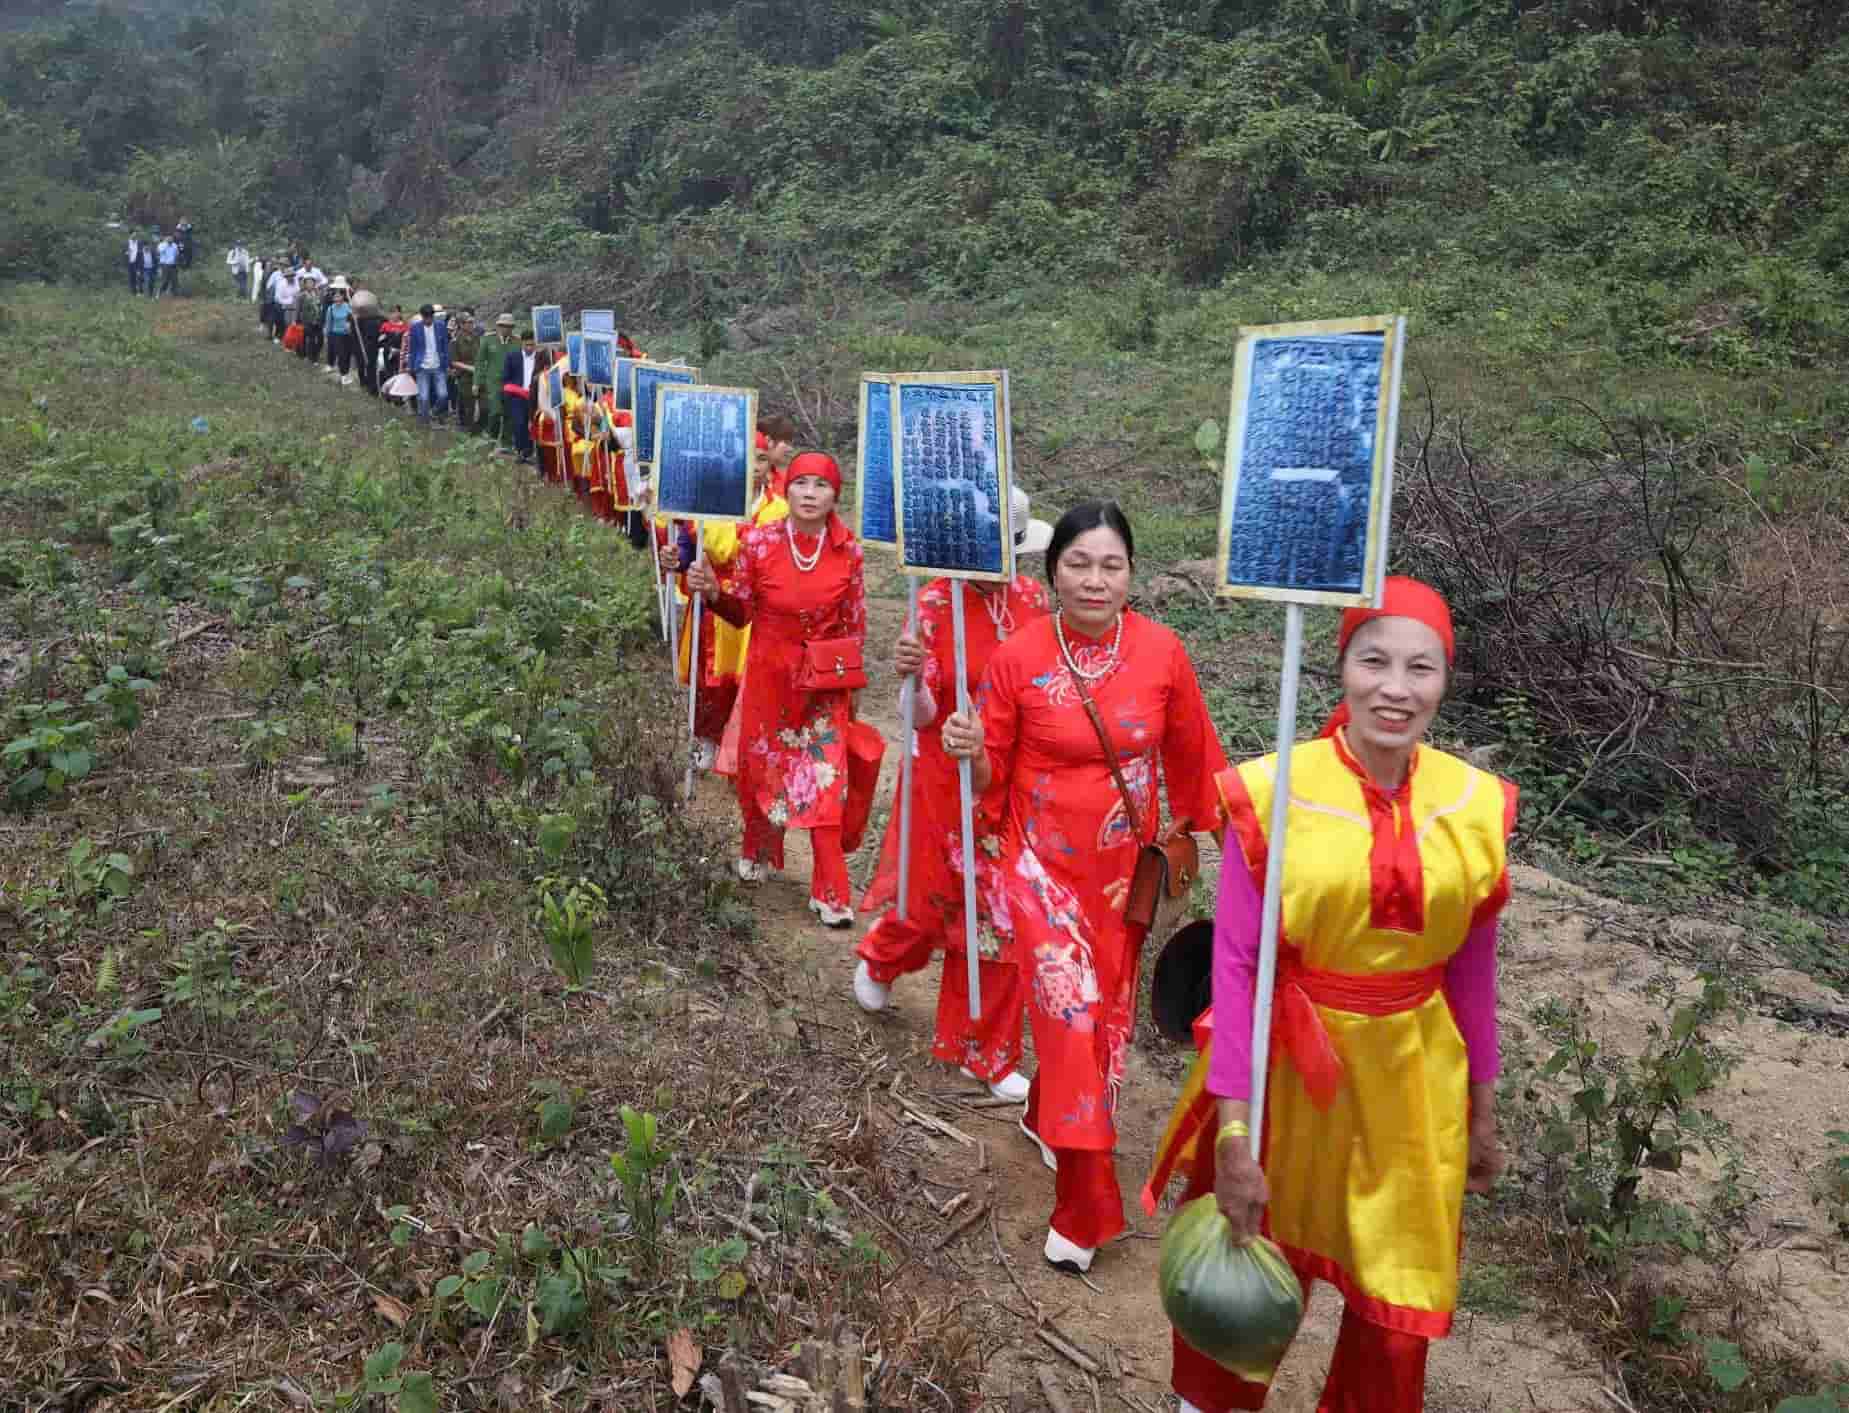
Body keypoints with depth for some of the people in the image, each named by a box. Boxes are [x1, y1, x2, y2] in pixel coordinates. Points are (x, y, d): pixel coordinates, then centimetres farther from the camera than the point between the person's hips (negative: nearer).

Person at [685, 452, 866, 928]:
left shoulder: (848, 550, -9)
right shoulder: (759, 542, -11)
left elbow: (855, 626, 1)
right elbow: (742, 613, -2)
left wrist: (847, 678, -1)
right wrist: (713, 591, -20)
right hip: (769, 674, 1)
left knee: (826, 781, -4)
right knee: (761, 767, 16)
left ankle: (831, 894, 4)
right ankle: (759, 852, 43)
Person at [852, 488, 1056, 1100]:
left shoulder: (1033, 599, -1)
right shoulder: (935, 603, -13)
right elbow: (922, 714, -16)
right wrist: (912, 677, -35)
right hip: (946, 779, -3)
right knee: (935, 899, 12)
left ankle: (987, 1054, 22)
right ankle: (879, 961, 47)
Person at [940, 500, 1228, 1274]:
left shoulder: (1162, 652, -9)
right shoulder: (1017, 658, -13)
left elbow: (1191, 756, 4)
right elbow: (991, 777, -6)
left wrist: (1205, 834, 11)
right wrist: (968, 751, -27)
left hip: (1123, 869, 3)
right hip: (1041, 863, -3)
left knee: (1106, 1018, 16)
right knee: (1073, 1015, -10)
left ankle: (1046, 1119, 47)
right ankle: (1087, 1208, 6)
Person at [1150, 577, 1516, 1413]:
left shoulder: (1478, 806, -7)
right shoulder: (1271, 793, -18)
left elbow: (1472, 968, 4)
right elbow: (1234, 965, -16)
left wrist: (1482, 1112, 11)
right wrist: (1231, 1133, -16)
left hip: (1410, 1080, 2)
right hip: (1284, 1065, -2)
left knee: (1398, 1304, 17)